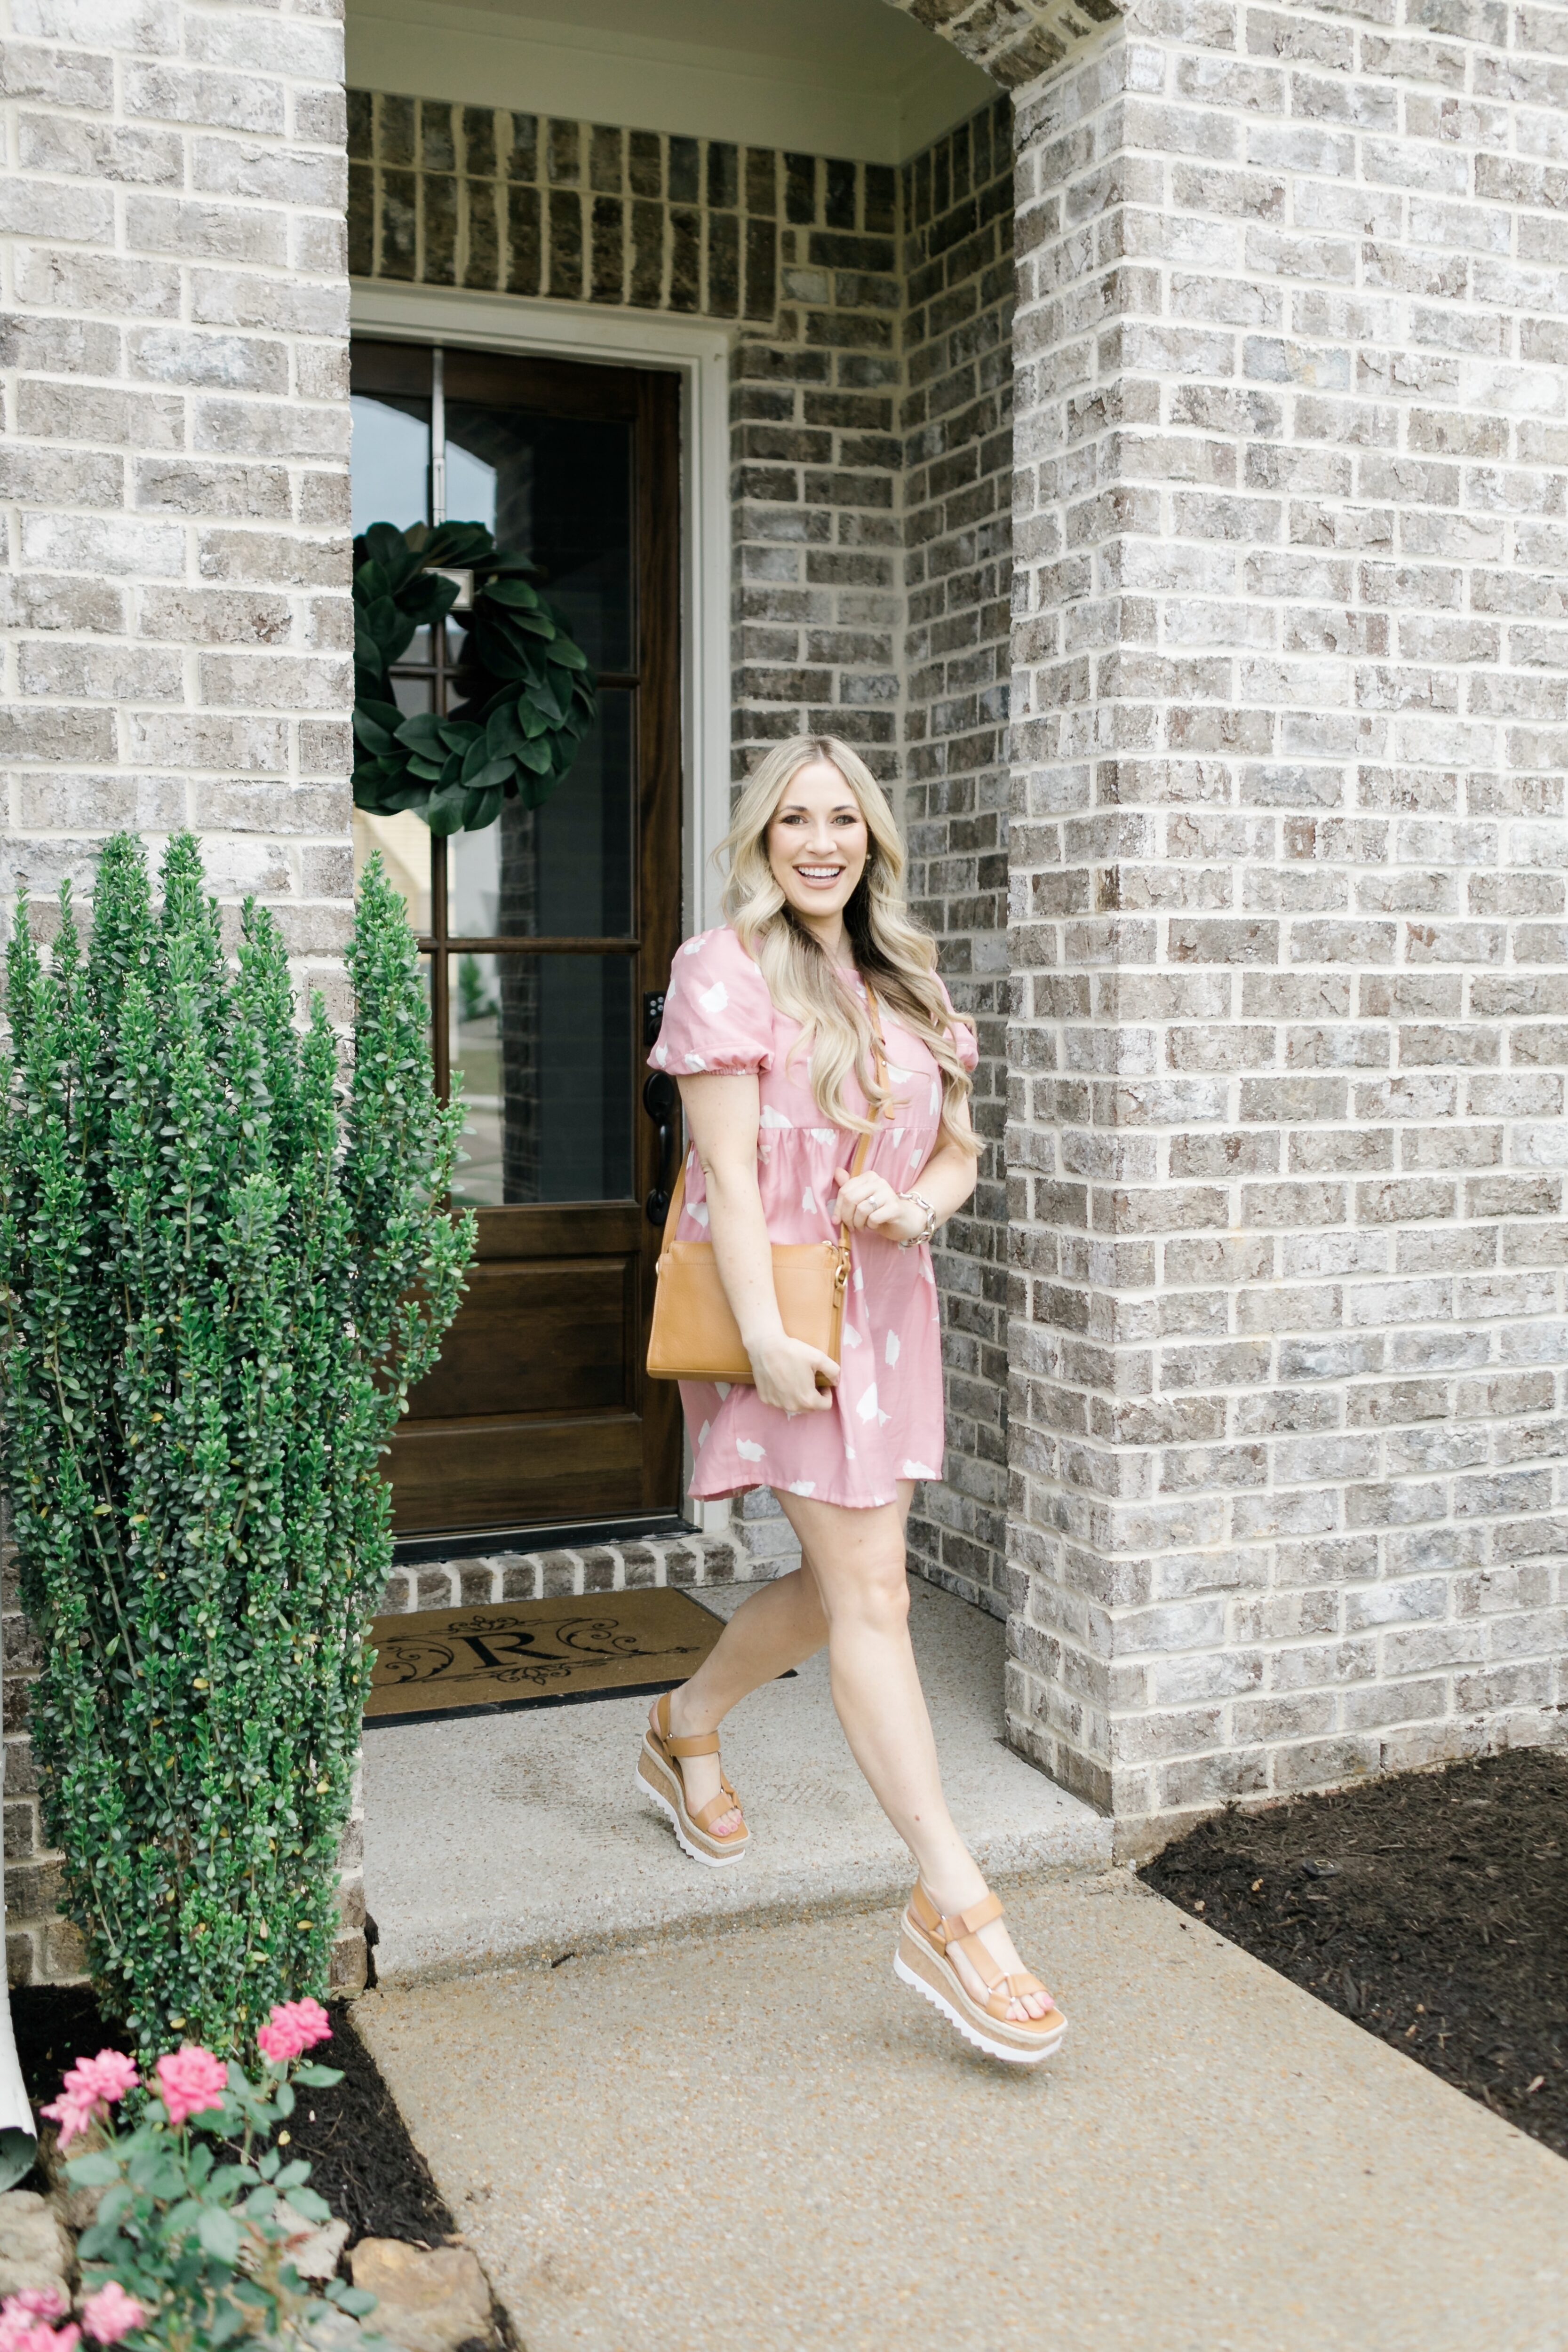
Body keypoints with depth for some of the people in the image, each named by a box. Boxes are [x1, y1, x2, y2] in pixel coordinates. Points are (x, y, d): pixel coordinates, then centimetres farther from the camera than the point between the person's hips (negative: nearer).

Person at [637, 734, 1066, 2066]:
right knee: (871, 1593, -9)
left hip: (890, 1306, 8)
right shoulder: (728, 970, -6)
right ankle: (954, 1907, -7)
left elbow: (958, 1151, 17)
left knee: (844, 1582, 14)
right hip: (788, 1309, -7)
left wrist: (920, 1202, -7)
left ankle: (687, 1731, 40)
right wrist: (765, 1334, -20)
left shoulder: (902, 982, 15)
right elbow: (727, 1167, -12)